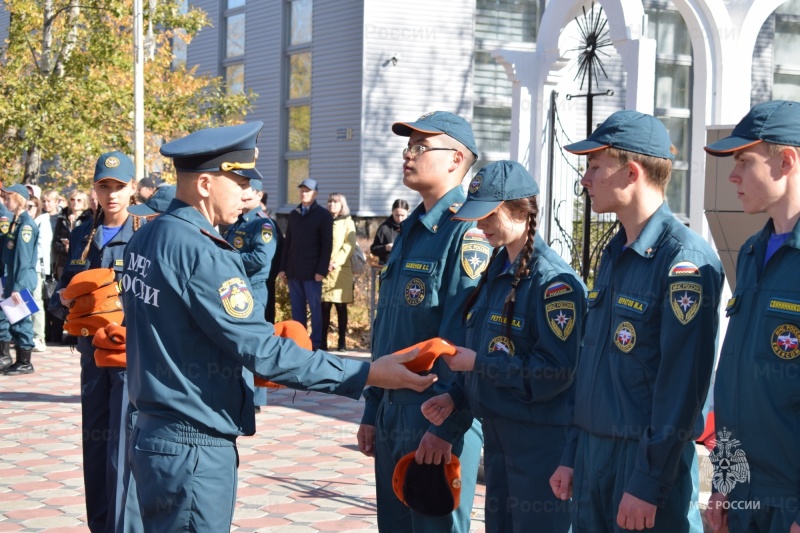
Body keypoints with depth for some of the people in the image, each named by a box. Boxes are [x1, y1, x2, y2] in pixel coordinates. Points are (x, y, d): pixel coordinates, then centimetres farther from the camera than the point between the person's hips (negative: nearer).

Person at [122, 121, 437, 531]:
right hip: (194, 450, -9)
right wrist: (367, 375, -19)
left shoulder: (145, 238, 7)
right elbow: (262, 352, -22)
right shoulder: (200, 252, -21)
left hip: (152, 432, 9)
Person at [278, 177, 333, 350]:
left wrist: (321, 270, -13)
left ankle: (315, 343, 3)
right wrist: (283, 267, 7)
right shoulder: (293, 214, 15)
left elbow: (327, 245, -5)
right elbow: (287, 242, 15)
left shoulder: (324, 215, 1)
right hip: (294, 271, 4)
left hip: (312, 271, -4)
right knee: (297, 309, 6)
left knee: (315, 308, 0)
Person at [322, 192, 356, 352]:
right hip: (324, 270, 2)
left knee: (341, 307, -2)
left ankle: (342, 342, 0)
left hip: (341, 270, -2)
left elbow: (349, 246, -1)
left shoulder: (347, 222, 8)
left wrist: (336, 262, -13)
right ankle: (323, 341, -2)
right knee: (324, 307, -3)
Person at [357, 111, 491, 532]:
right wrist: (372, 411, 17)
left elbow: (466, 340, -21)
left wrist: (445, 426, -22)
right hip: (394, 415, 9)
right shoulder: (410, 230, 15)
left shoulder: (466, 232, -14)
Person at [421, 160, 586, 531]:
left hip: (540, 441, -9)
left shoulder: (553, 281, -17)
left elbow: (555, 372, -23)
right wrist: (455, 396, 3)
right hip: (497, 431, 9)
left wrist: (477, 363, -19)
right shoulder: (496, 270, 10)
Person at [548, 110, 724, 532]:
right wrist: (572, 456, 16)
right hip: (593, 453, 8)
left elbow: (682, 385, -20)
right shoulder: (614, 254, 13)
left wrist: (647, 482, -20)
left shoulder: (685, 260, -15)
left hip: (649, 462, -8)